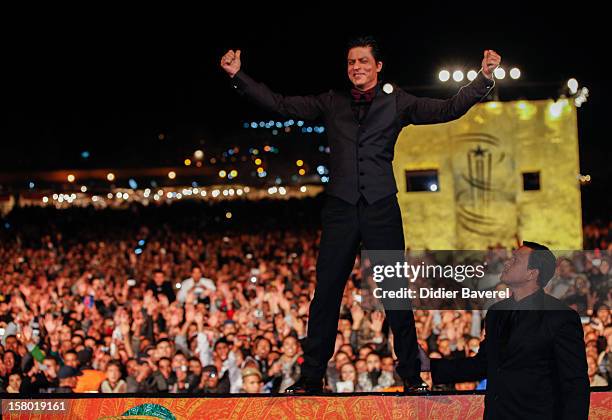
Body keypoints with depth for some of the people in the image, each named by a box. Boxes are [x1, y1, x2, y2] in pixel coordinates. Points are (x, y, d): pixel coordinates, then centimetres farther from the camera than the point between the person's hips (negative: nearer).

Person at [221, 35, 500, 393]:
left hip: (381, 207, -1)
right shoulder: (331, 102, 12)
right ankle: (311, 378, 8)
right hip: (341, 208, 1)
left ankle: (411, 377, 8)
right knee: (326, 293, 1)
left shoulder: (396, 102, 7)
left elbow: (448, 109, 1)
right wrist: (239, 76, 6)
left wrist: (484, 79, -10)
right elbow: (281, 105, 11)